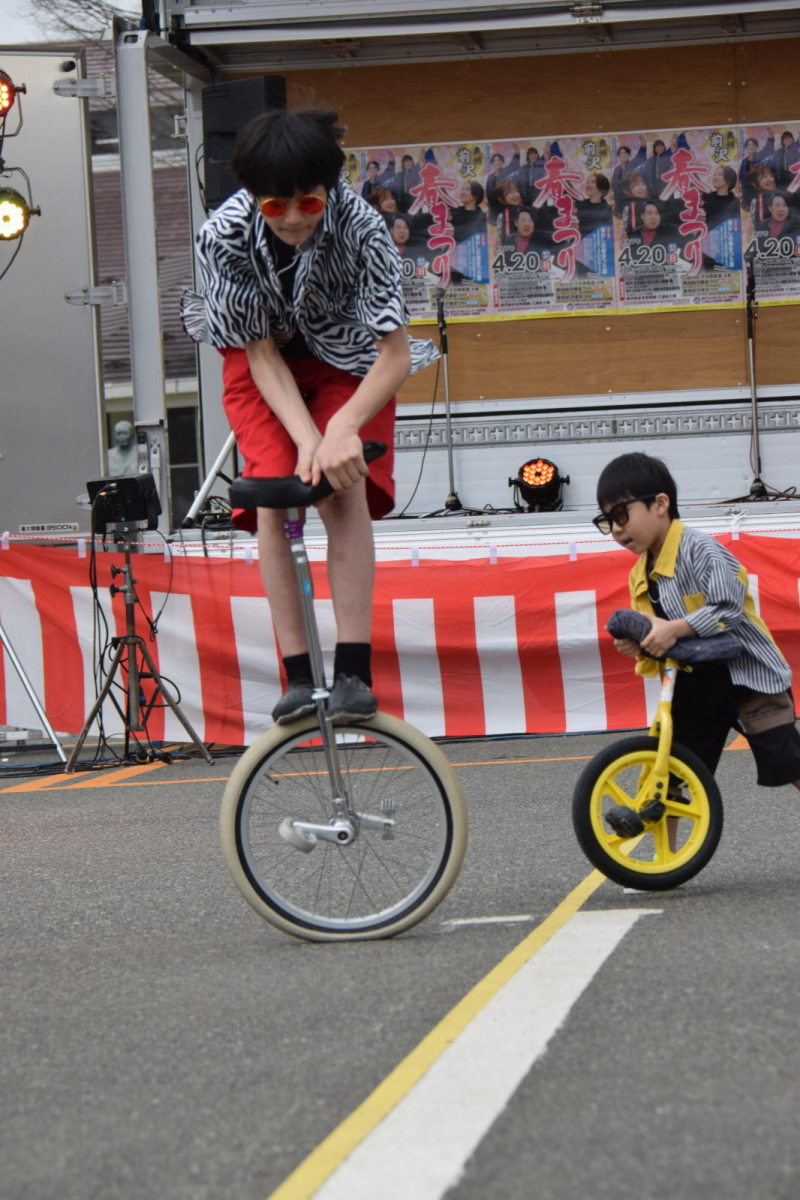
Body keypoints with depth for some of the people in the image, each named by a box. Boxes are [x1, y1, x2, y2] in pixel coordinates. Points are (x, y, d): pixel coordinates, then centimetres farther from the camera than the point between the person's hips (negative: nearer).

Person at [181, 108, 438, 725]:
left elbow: (396, 353, -31)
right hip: (263, 357, 1)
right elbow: (261, 356, -22)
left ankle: (354, 673, -21)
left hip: (346, 359, -1)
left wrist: (343, 430, -46)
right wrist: (308, 439, -36)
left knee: (344, 487, -21)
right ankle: (298, 677, -15)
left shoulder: (359, 224, -33)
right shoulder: (225, 234, -30)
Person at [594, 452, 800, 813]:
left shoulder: (699, 549, -17)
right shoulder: (641, 575, 8)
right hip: (694, 685, 8)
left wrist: (674, 630, -32)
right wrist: (637, 644, -10)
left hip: (746, 674, -8)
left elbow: (729, 608, -26)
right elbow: (655, 634, 12)